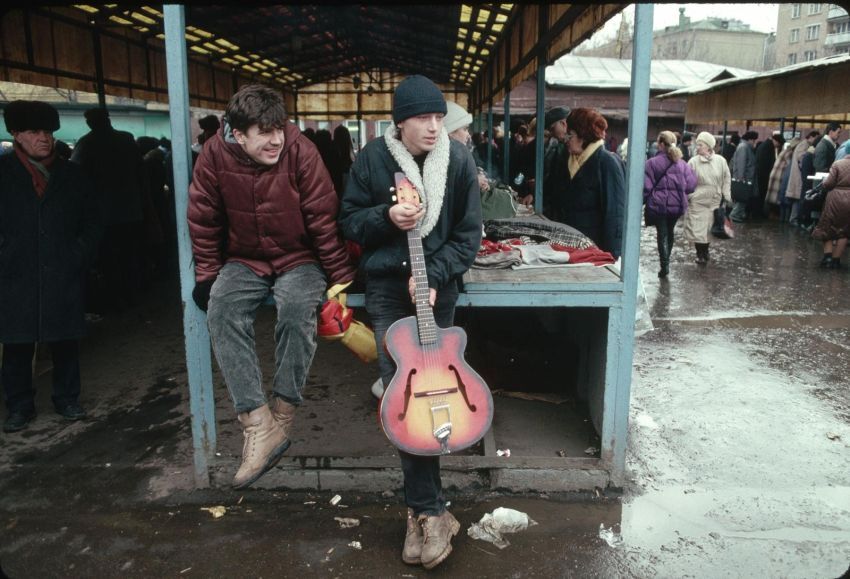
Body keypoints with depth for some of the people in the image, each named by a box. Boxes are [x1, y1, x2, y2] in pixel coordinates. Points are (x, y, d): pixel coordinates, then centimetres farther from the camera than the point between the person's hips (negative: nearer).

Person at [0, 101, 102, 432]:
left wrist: (81, 254, 2)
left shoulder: (72, 175, 9)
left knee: (65, 342, 8)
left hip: (63, 277, 1)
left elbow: (92, 219, 13)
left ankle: (67, 399, 23)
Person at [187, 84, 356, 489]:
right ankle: (258, 424, -27)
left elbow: (324, 218, -13)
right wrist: (208, 275, 1)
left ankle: (283, 415, -18)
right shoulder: (215, 156, -10)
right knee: (221, 311, -26)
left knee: (297, 308, -33)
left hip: (299, 258, -2)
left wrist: (342, 276, -11)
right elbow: (204, 221, 2)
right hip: (244, 260, 3)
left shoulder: (300, 151, -17)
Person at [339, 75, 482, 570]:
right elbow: (350, 219, 5)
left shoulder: (459, 160, -2)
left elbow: (470, 234, -2)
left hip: (438, 286, 0)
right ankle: (431, 510, 4)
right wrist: (386, 216, -16)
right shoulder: (373, 158, -1)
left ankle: (423, 510, 17)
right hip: (387, 287, 0)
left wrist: (434, 275, -16)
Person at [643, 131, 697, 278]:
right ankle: (666, 261, 32)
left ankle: (665, 265, -7)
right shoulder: (682, 164, 1)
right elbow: (690, 184, 1)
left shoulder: (652, 163, -10)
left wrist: (641, 202, 0)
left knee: (662, 234, 2)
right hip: (677, 204, 4)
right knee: (669, 232, 20)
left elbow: (646, 187, -11)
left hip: (658, 204, -4)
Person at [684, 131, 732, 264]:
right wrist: (686, 197, -9)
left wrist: (726, 197, 4)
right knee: (697, 228, -2)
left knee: (709, 228, 10)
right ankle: (700, 254, 13)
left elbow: (726, 180, 7)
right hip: (697, 202, -2)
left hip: (714, 202, 2)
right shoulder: (693, 161, -7)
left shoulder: (720, 161, -1)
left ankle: (705, 252, 29)